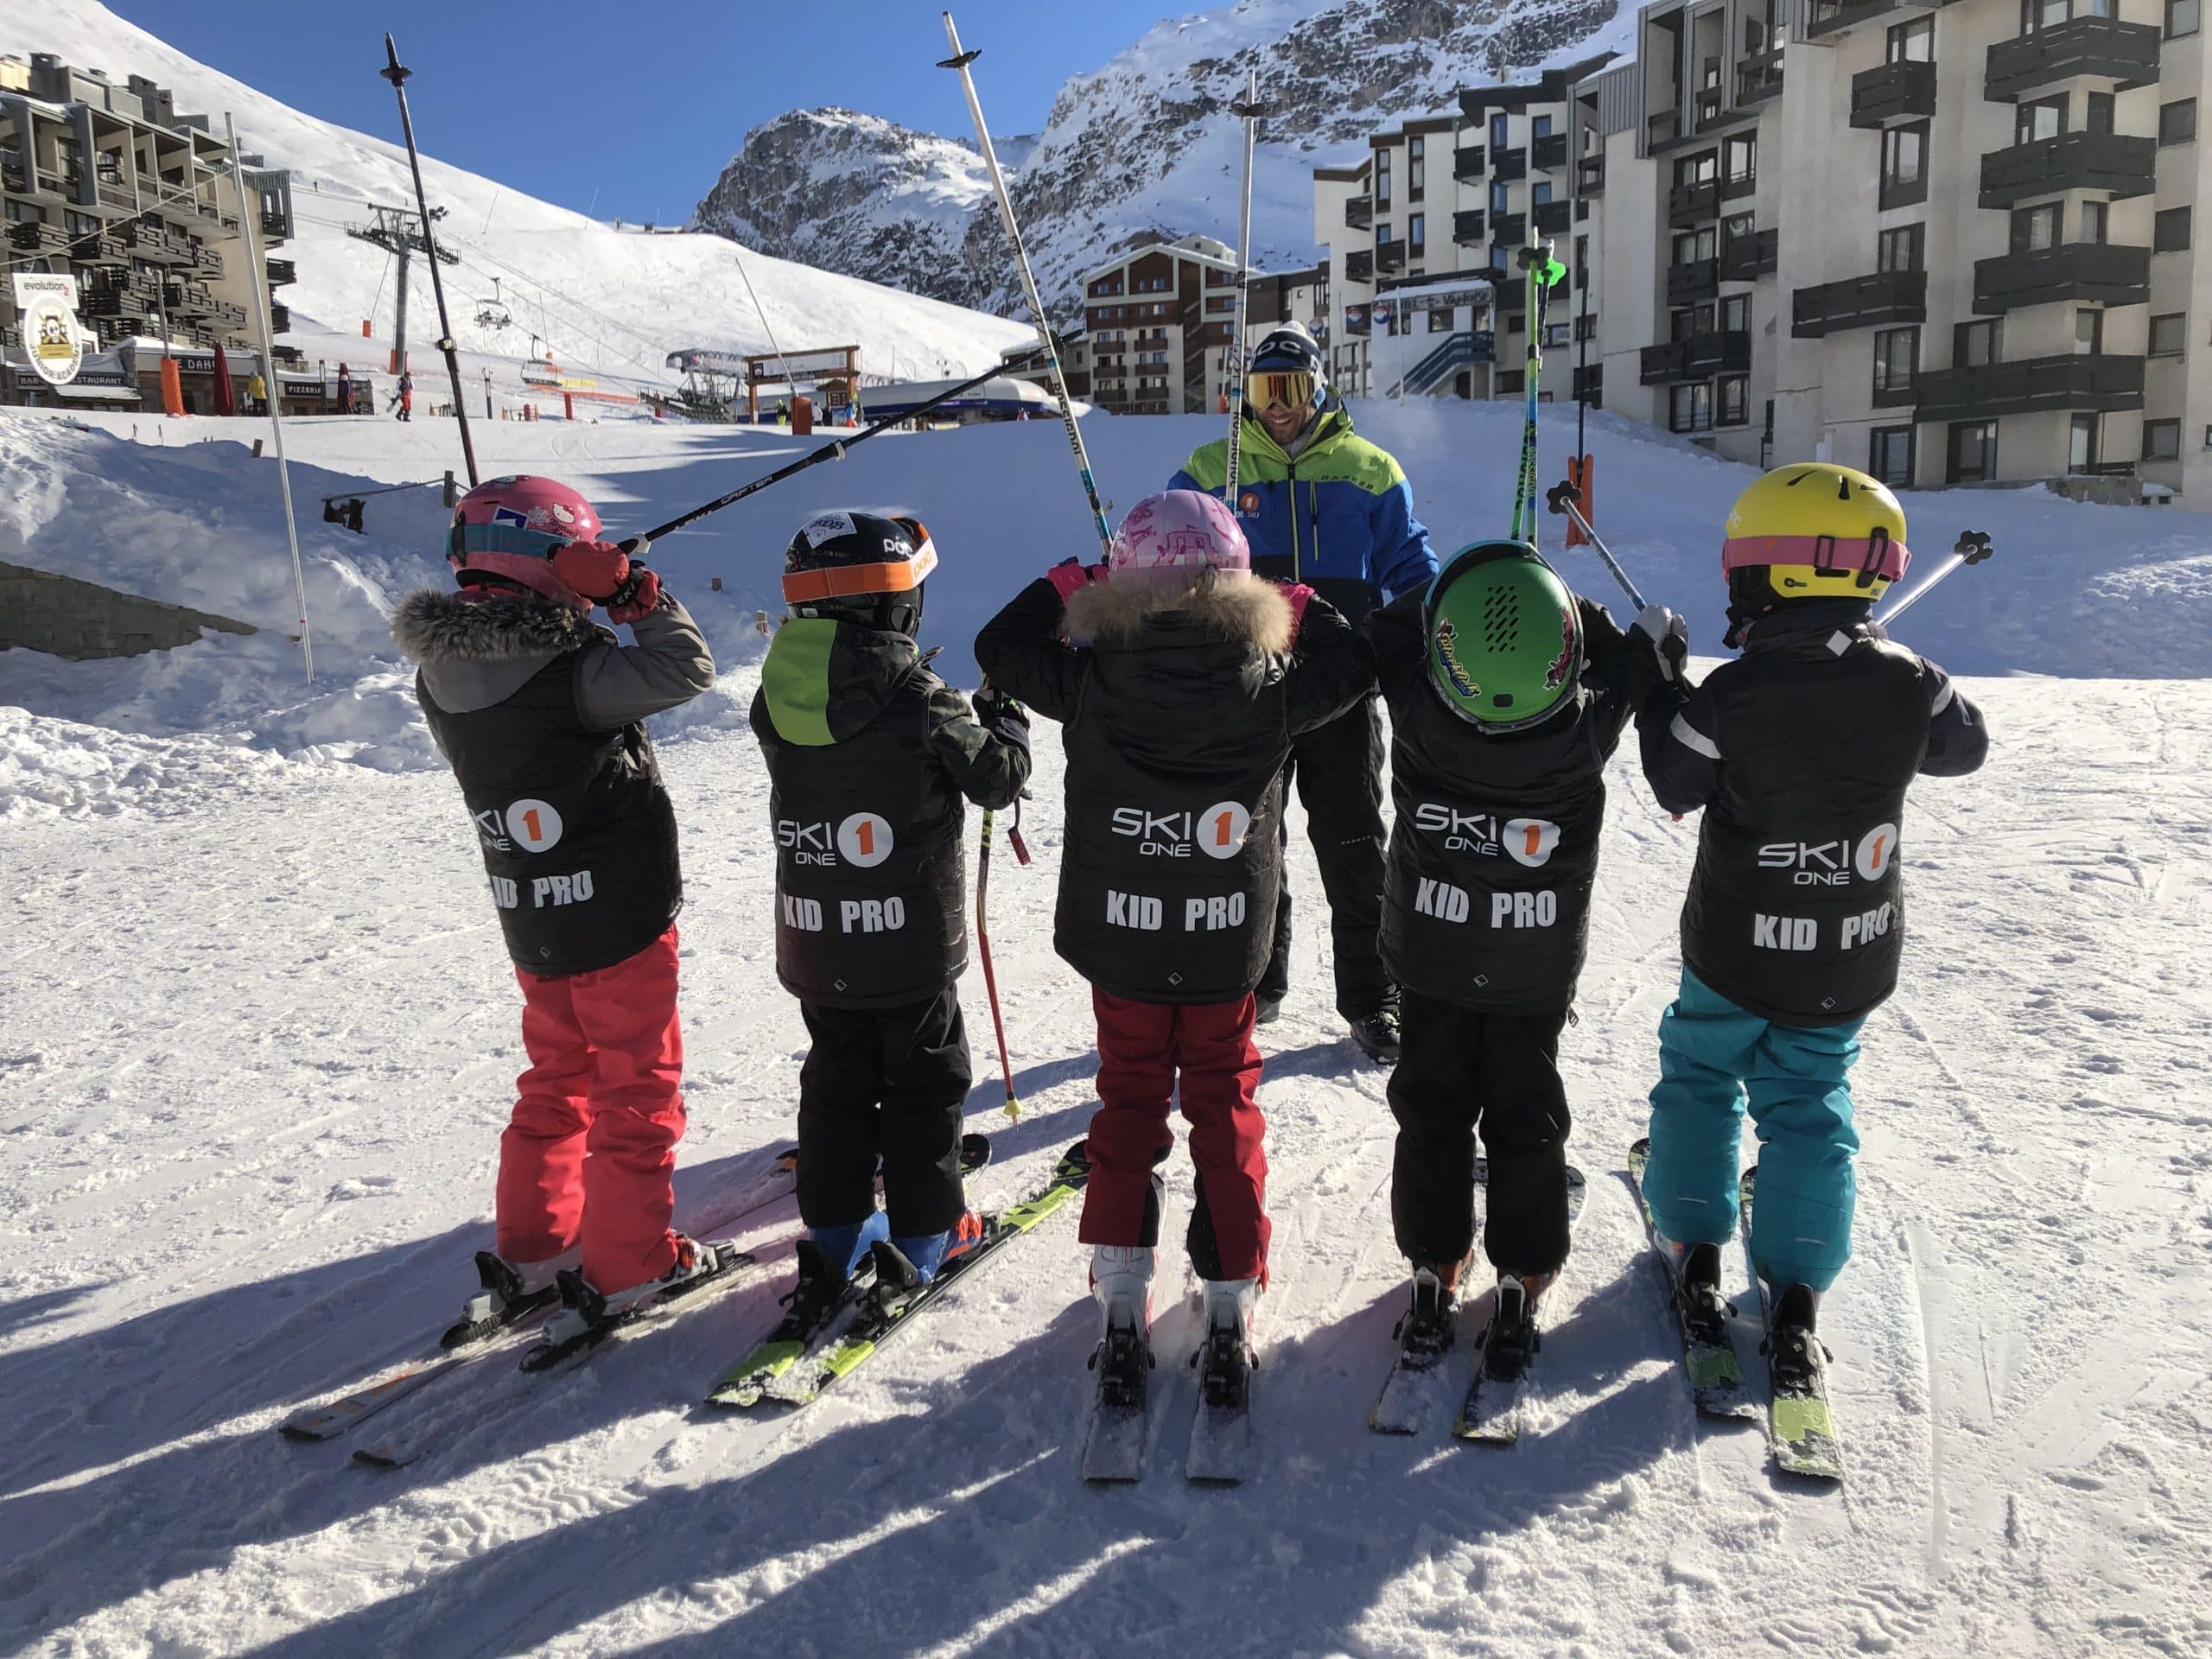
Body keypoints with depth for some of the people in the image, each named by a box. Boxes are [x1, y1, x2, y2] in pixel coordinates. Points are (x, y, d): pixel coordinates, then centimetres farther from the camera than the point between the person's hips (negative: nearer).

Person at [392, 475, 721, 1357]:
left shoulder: (444, 672, 0)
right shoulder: (567, 671, -24)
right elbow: (687, 670, -19)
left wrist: (609, 608, 8)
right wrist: (647, 599, -5)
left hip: (533, 928, 7)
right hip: (620, 920, -7)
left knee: (556, 1082, 21)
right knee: (637, 1090, 8)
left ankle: (530, 1252, 27)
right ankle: (627, 1267, 16)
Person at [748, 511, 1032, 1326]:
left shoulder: (778, 698, -4)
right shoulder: (920, 702, -20)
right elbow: (998, 777, -10)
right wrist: (1005, 720, 11)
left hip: (815, 944, 5)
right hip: (910, 942, -5)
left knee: (837, 1082, 18)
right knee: (925, 1083, 12)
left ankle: (835, 1233, 25)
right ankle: (922, 1235, 19)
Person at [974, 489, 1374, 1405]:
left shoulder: (1091, 686, -16)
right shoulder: (1269, 692, -14)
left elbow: (1001, 644, 1)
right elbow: (1355, 665, 4)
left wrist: (1065, 583, 11)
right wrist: (1304, 604, 17)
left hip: (1120, 951, 0)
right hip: (1228, 956, 0)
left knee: (1129, 1103, 18)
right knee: (1227, 1106, 17)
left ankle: (1122, 1290, 18)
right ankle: (1232, 1297, 19)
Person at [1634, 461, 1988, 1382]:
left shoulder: (1730, 695, -22)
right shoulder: (1907, 683, -12)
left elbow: (1676, 783, -6)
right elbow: (1964, 746, 8)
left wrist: (1661, 690, 8)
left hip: (1735, 952, -3)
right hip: (1852, 961, 3)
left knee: (1699, 1075, 21)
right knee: (1809, 1105, 16)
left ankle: (1697, 1249, 25)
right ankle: (1794, 1294, 14)